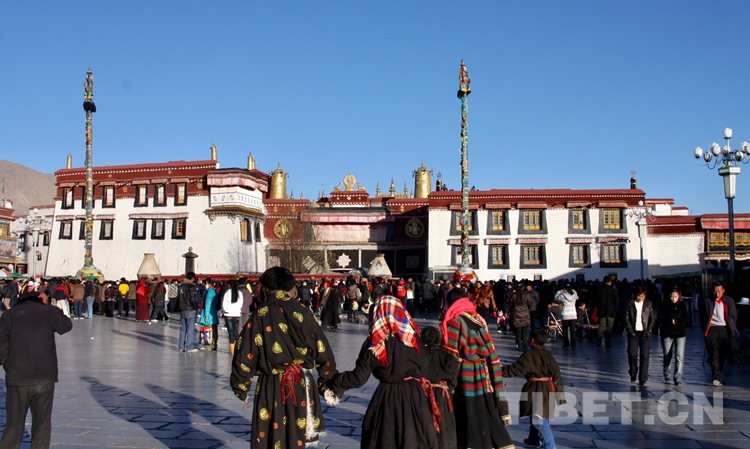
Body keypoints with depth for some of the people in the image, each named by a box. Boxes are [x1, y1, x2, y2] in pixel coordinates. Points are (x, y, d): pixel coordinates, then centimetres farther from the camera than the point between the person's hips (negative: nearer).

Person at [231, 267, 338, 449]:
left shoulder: (260, 316, -6)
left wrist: (241, 386, 9)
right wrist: (329, 383, 10)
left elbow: (245, 356, -5)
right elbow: (322, 350, -1)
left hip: (271, 387, -2)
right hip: (301, 386, 2)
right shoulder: (302, 312, -2)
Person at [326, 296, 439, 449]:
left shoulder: (374, 344, -14)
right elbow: (425, 366, 6)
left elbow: (358, 377, -10)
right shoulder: (414, 337, -7)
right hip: (415, 398, 2)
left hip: (387, 399, -2)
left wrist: (336, 383, 5)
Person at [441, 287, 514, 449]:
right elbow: (491, 351, 9)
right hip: (484, 374, 6)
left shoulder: (454, 321, -8)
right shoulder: (479, 319, 9)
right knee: (488, 413, 14)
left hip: (465, 376, -6)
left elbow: (451, 354, -10)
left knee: (469, 416, 2)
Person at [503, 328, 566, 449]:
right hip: (547, 389, 8)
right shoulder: (548, 355, 3)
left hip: (534, 391, -8)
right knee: (535, 415, 23)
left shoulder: (528, 356, -14)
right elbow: (557, 376, 4)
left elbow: (516, 369, -12)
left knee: (539, 420, -7)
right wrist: (560, 395, 9)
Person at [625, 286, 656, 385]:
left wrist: (649, 330, -4)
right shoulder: (631, 304, 4)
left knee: (644, 355, -4)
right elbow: (627, 318, 3)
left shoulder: (648, 304, 6)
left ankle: (642, 379, 0)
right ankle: (633, 374, 16)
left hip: (645, 333, 0)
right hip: (633, 332, 0)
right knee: (632, 354, -7)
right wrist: (630, 330, -6)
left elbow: (653, 318, 7)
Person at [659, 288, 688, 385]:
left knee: (679, 356, -11)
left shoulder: (682, 306, 7)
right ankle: (667, 376, 27)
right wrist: (670, 321, -19)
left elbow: (686, 319, 1)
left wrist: (676, 321, -14)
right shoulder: (665, 306, 2)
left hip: (680, 333, 0)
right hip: (667, 334, 0)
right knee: (667, 356, 10)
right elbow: (660, 319, -5)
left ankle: (678, 378, -10)